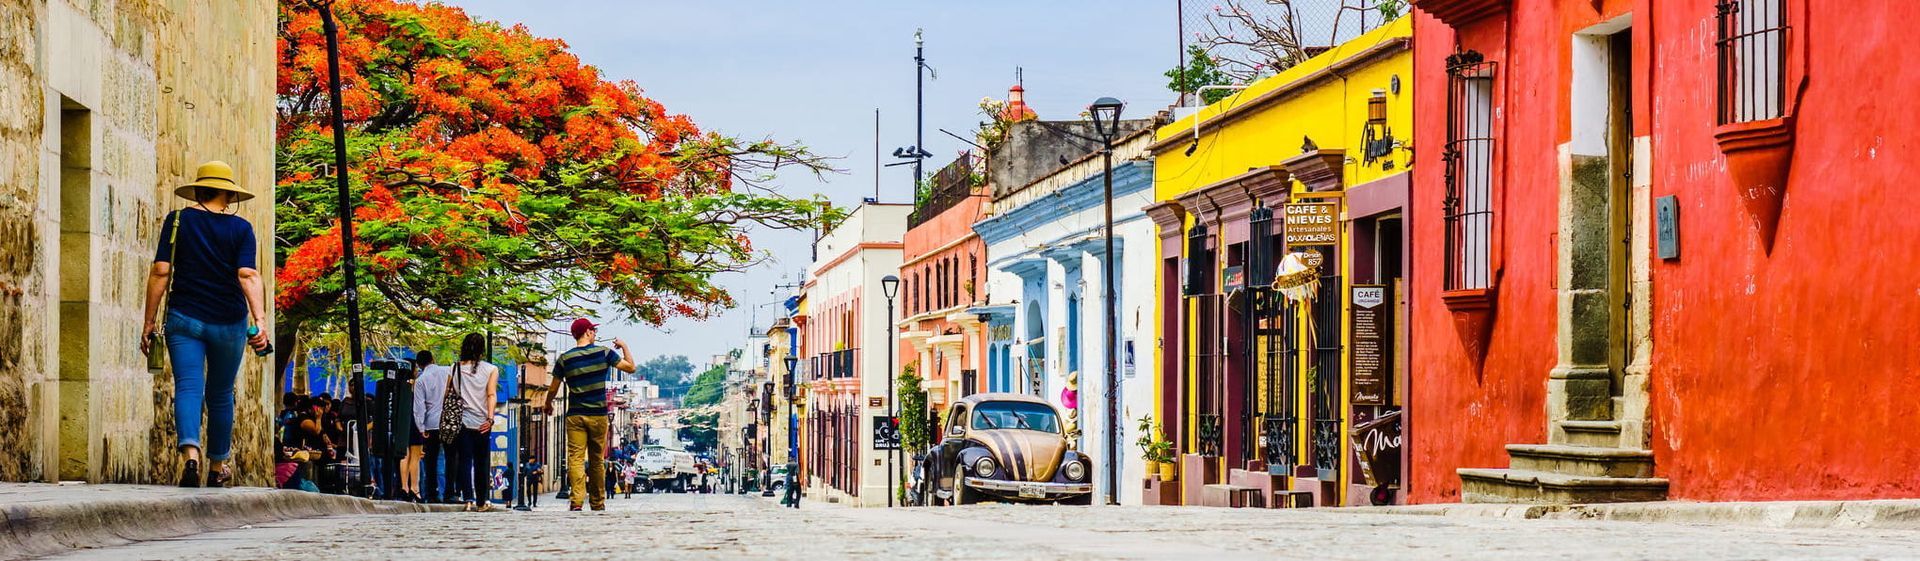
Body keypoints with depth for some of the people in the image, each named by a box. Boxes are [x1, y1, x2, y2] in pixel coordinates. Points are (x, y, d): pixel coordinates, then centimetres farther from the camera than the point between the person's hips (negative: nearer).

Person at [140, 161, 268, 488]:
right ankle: (218, 468, 25)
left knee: (188, 387, -7)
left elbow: (160, 272, -3)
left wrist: (149, 322, 1)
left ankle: (190, 452, -33)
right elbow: (247, 275, -13)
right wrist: (259, 320, -20)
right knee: (220, 395, 14)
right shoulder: (240, 229, -1)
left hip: (184, 318, 0)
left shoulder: (177, 221, 1)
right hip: (228, 324, 1)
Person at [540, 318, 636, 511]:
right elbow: (630, 367, 4)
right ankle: (598, 503, 18)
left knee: (576, 459, -5)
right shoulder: (603, 353, -2)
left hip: (575, 415, 0)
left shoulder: (565, 358, 1)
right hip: (598, 415, 0)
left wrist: (548, 405, 27)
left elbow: (553, 389, 7)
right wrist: (624, 346, 19)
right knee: (597, 461, 11)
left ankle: (576, 500, -21)